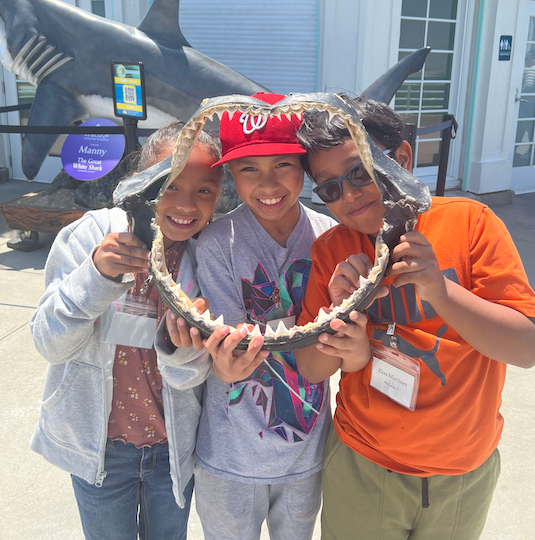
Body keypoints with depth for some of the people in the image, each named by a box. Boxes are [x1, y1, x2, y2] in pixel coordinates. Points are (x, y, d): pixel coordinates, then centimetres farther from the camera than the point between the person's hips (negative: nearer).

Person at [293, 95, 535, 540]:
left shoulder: (469, 221, -15)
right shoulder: (331, 252, -9)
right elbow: (310, 370, -7)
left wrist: (438, 289, -32)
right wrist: (338, 314, -26)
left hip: (466, 471, 0)